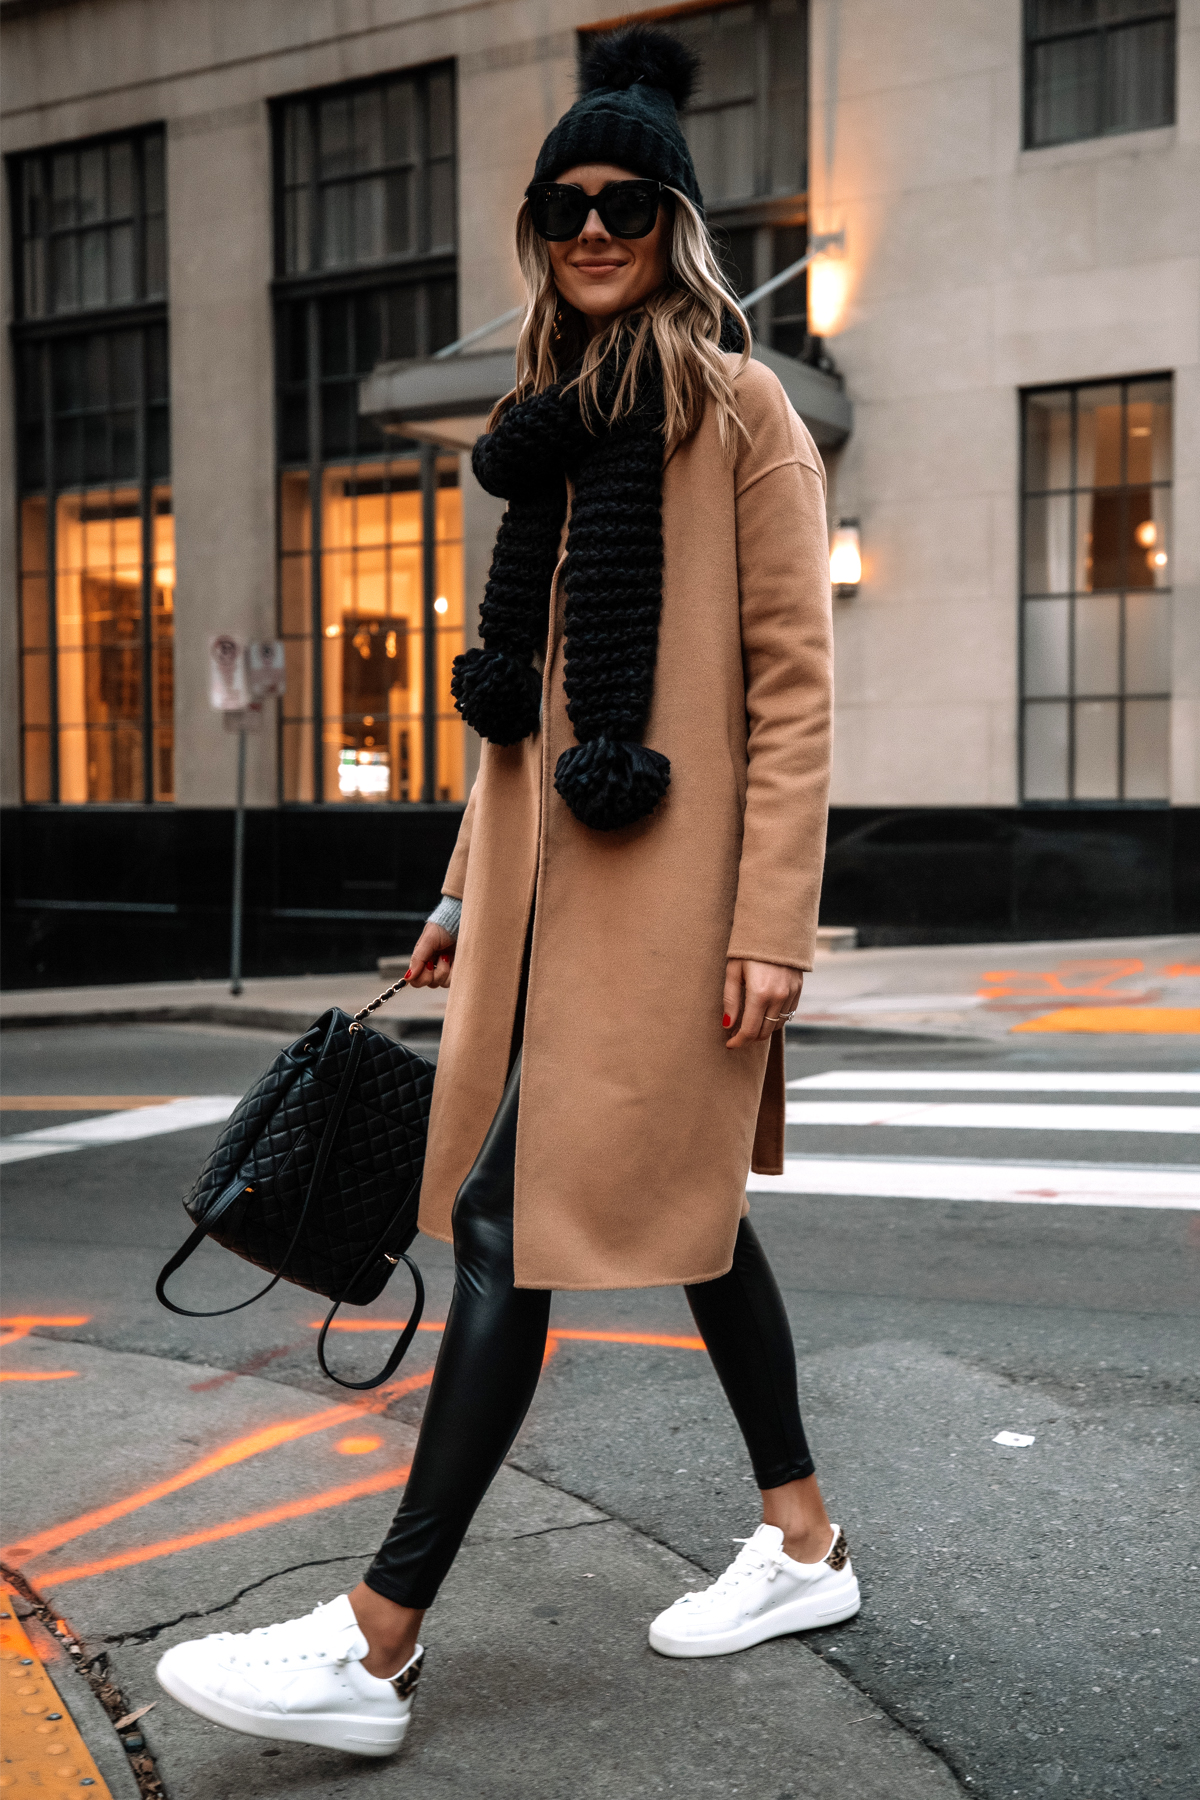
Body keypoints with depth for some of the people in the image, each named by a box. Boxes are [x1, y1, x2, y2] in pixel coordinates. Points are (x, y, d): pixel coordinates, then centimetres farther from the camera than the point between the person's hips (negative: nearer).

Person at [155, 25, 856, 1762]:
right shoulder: (557, 422, 19)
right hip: (551, 871, 8)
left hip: (659, 881, -8)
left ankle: (377, 1648, -4)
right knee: (676, 1200, 12)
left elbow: (793, 682, -10)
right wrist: (468, 888, 18)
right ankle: (803, 1546, 27)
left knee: (512, 1214, -10)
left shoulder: (737, 407, -4)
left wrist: (772, 918, -16)